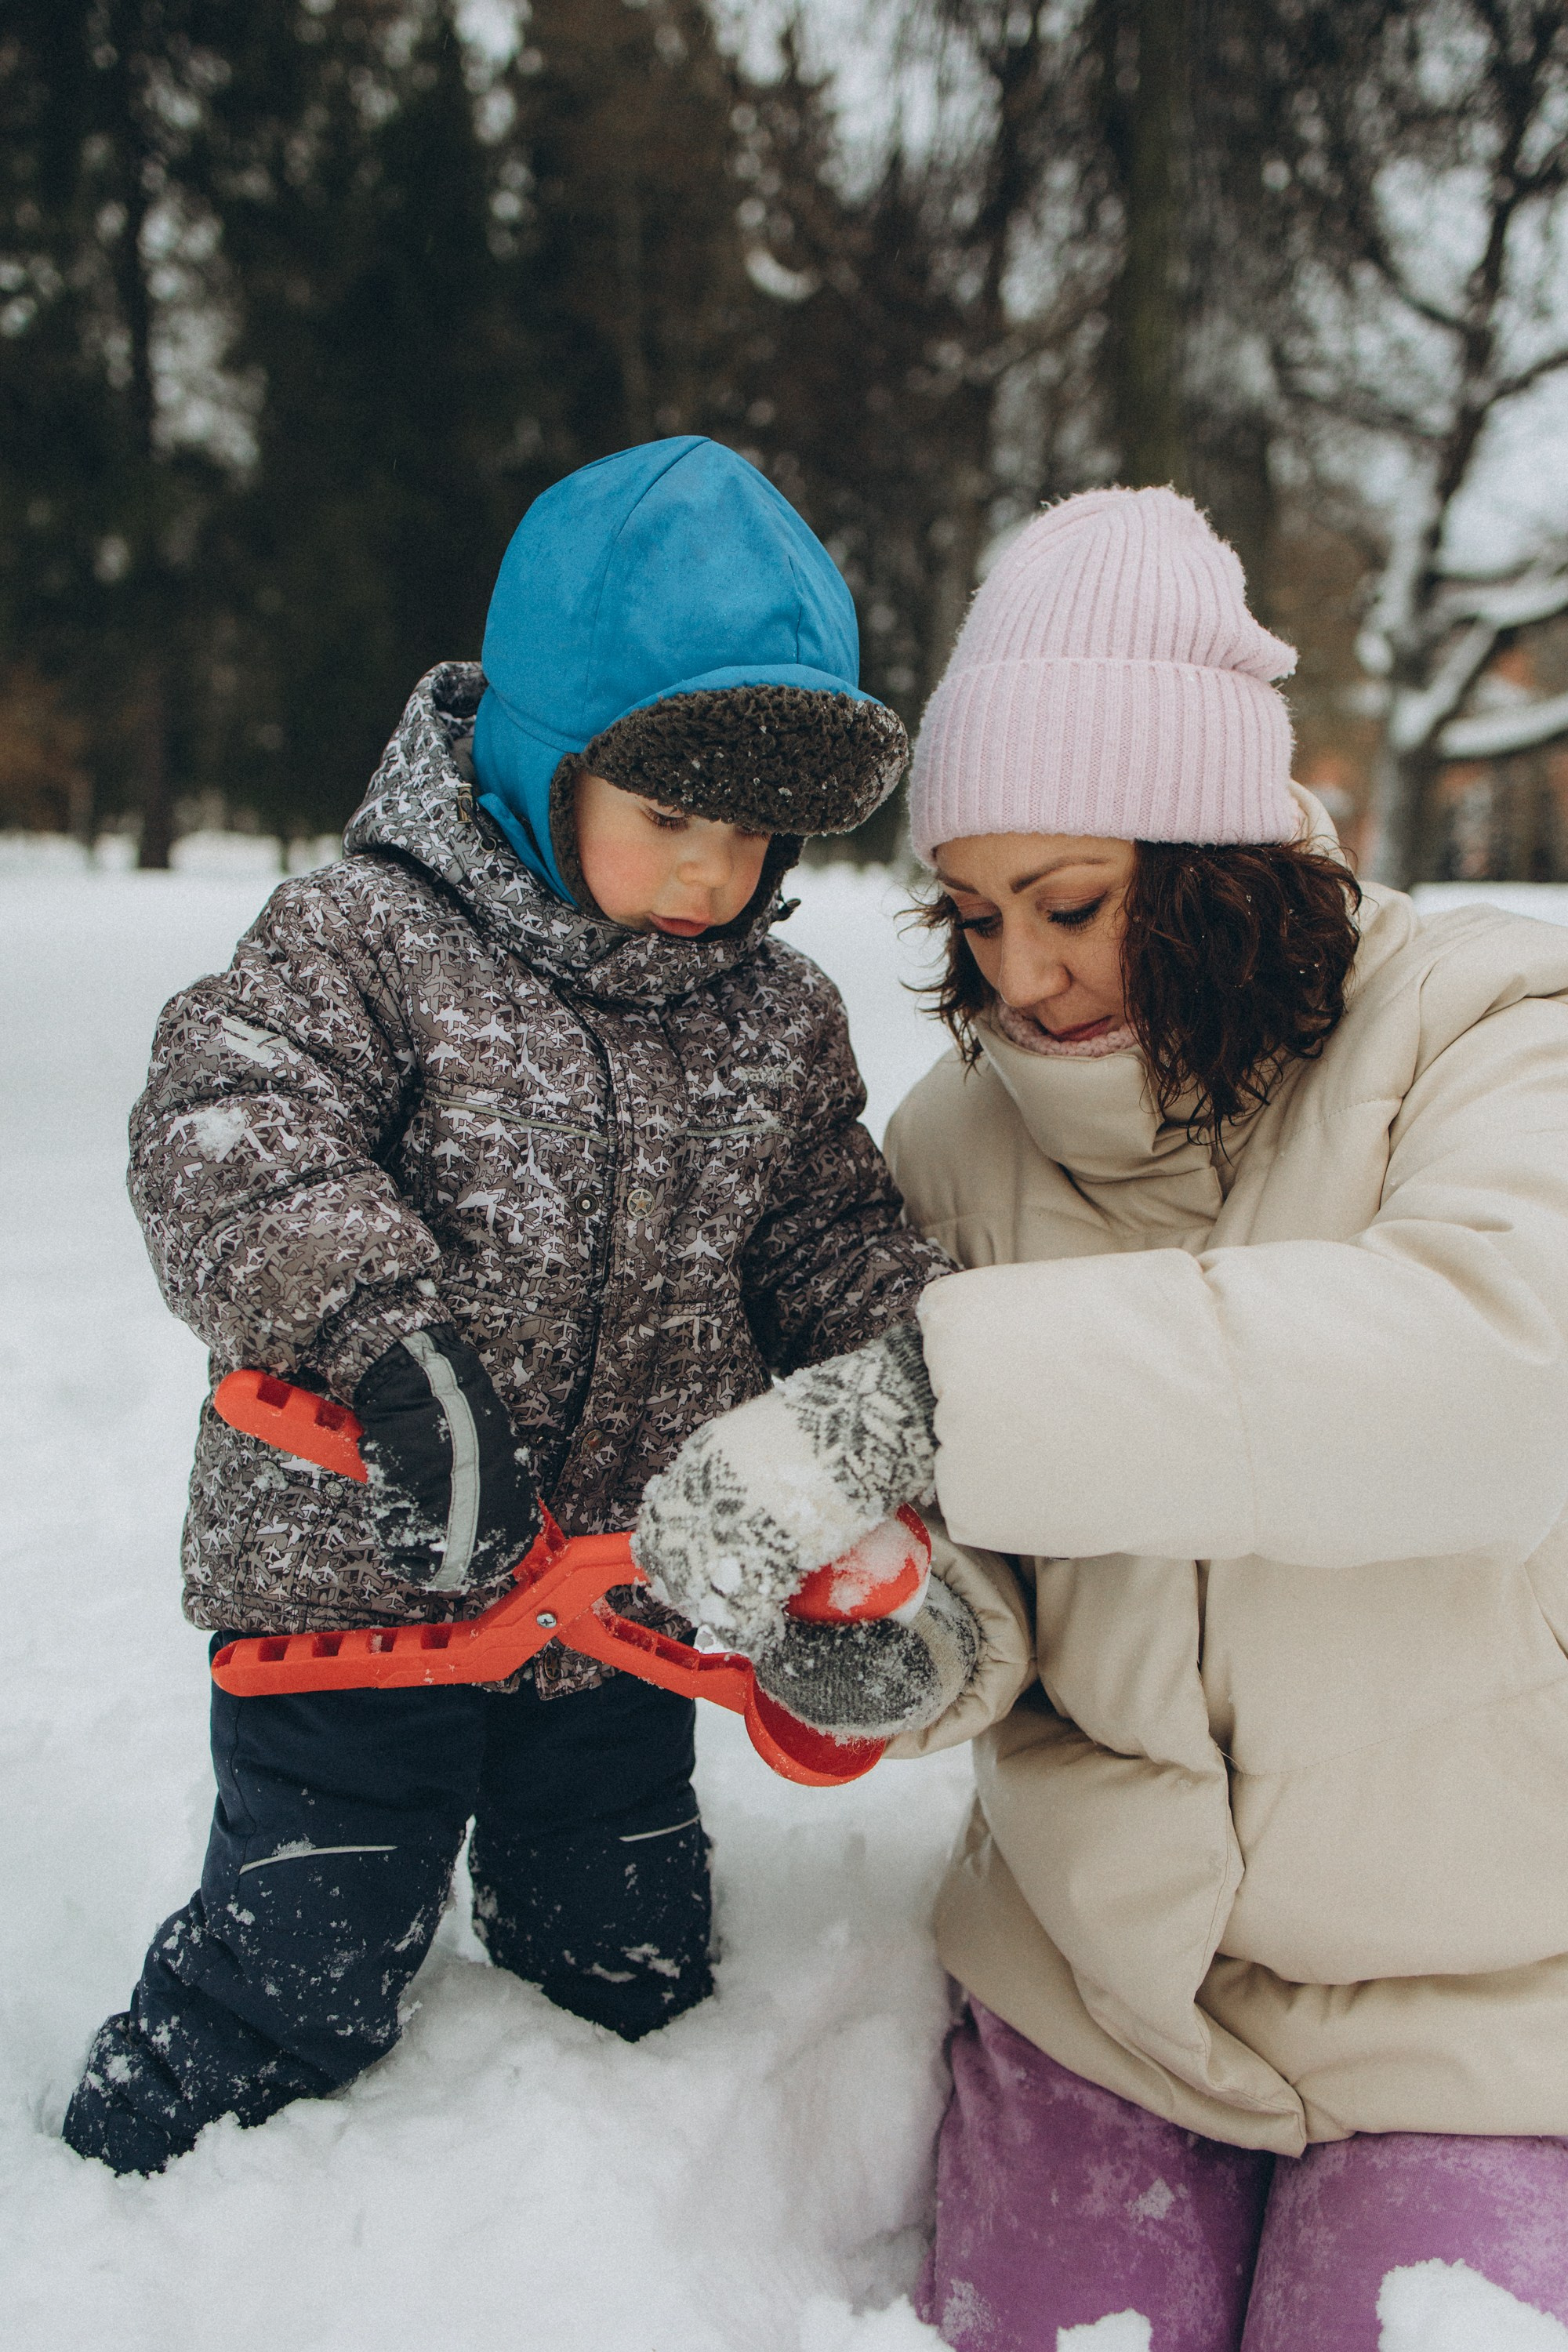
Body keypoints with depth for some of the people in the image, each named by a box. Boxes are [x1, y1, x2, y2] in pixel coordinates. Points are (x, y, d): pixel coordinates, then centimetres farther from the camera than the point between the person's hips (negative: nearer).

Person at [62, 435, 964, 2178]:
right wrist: (388, 1339, -40)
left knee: (631, 1971, 21)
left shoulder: (781, 1021, 3)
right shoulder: (369, 937, -12)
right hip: (354, 1579, -4)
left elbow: (831, 1241, 9)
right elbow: (228, 1132, -26)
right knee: (295, 1974, 7)